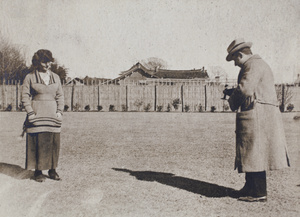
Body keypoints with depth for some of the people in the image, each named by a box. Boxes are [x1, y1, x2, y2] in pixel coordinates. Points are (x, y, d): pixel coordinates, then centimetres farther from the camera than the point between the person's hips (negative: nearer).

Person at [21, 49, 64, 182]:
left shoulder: (55, 77, 13)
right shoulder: (30, 77, 2)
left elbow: (60, 96, 14)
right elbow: (25, 97, -1)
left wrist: (59, 111, 2)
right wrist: (30, 114, -10)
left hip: (53, 116, 4)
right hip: (37, 116, -4)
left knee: (54, 143, 3)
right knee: (38, 143, -6)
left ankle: (52, 170, 14)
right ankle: (38, 171, 5)